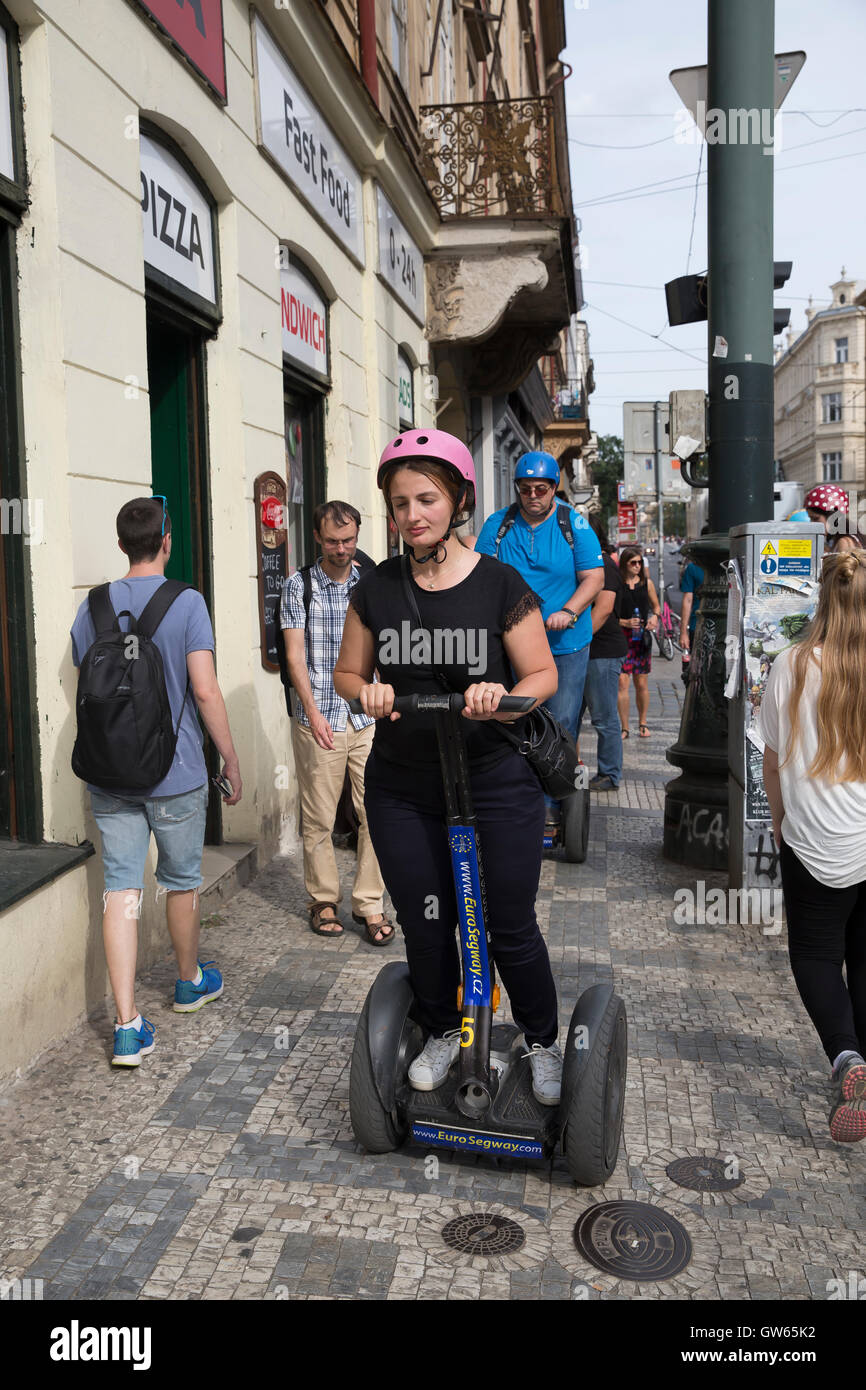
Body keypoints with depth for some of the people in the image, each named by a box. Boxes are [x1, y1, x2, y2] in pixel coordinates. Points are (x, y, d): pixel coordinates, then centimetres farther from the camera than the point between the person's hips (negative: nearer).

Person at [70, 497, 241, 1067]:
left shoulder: (92, 607, 4)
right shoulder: (186, 603, -10)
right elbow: (205, 690, -15)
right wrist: (231, 758, -6)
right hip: (176, 774, -3)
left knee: (122, 890, 3)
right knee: (181, 881, 16)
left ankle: (128, 1026, 0)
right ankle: (191, 981, 37)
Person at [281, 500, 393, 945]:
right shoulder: (299, 586, 2)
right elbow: (295, 656, -3)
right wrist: (314, 713, -12)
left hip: (369, 718, 2)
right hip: (318, 720, -2)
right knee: (318, 817, 5)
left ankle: (370, 903, 13)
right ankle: (323, 900, 22)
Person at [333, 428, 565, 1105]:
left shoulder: (500, 583, -8)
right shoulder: (377, 587, 2)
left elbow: (543, 674, -4)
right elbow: (348, 672, 10)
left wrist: (503, 698, -25)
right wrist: (368, 691, -13)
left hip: (497, 785, -3)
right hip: (403, 790, 3)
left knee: (512, 929, 7)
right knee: (425, 927, 14)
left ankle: (543, 1043, 32)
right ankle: (441, 1033, 40)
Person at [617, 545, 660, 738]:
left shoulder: (647, 583, 8)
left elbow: (656, 606, 20)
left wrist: (654, 618, -2)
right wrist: (625, 622, -15)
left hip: (642, 637, 3)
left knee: (641, 683, 7)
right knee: (622, 682, -8)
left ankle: (642, 723, 22)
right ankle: (624, 728, -1)